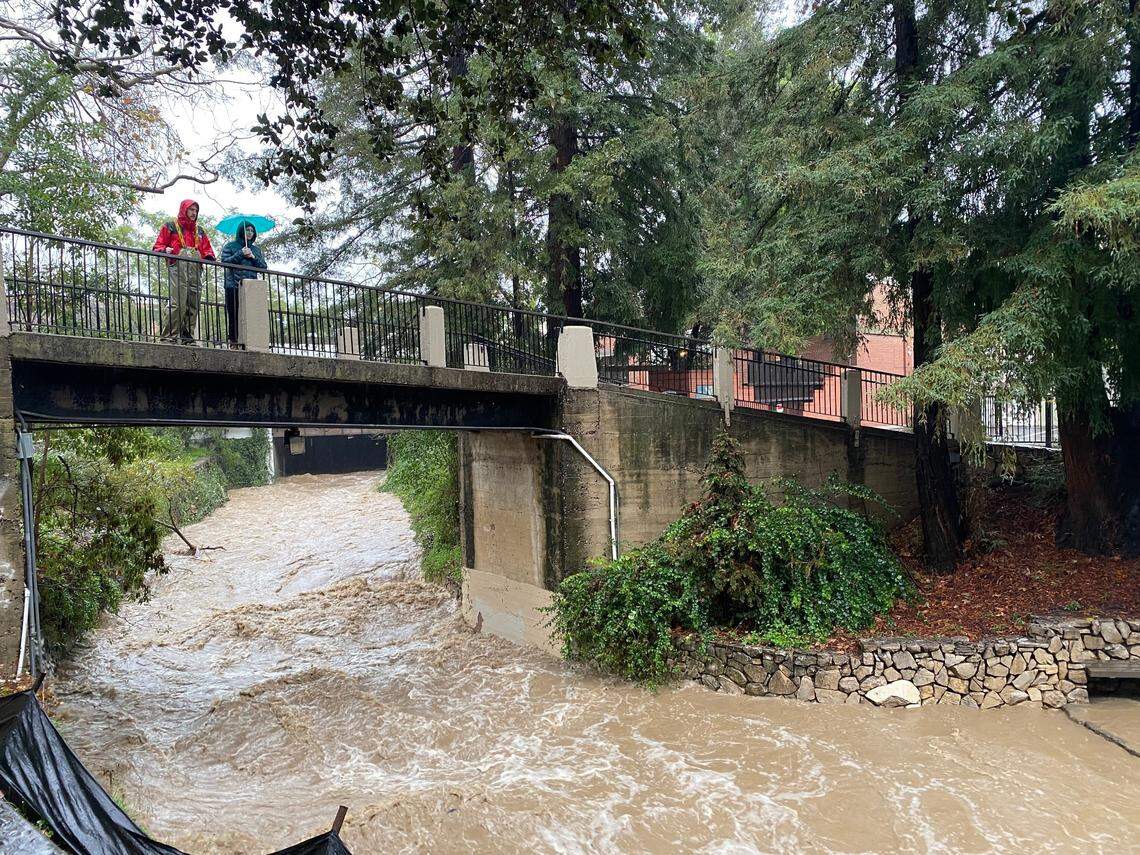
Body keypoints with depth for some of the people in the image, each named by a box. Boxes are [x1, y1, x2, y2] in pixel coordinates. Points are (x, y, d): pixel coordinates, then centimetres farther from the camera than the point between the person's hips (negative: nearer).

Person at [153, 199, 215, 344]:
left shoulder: (199, 230, 27)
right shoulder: (171, 227, 14)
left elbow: (207, 248, 27)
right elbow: (158, 246, 11)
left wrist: (209, 256, 3)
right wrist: (165, 250, -12)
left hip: (196, 271, 5)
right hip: (178, 268, -5)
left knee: (193, 305, 1)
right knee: (177, 303, -17)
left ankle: (187, 336, 4)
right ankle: (169, 336, -18)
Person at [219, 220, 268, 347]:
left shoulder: (256, 249, 23)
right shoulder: (231, 246, 14)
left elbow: (264, 267, 14)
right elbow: (225, 261, -1)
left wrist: (253, 257, -1)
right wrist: (240, 254, -6)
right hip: (234, 286, -2)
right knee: (234, 315, -7)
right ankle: (233, 341, -6)